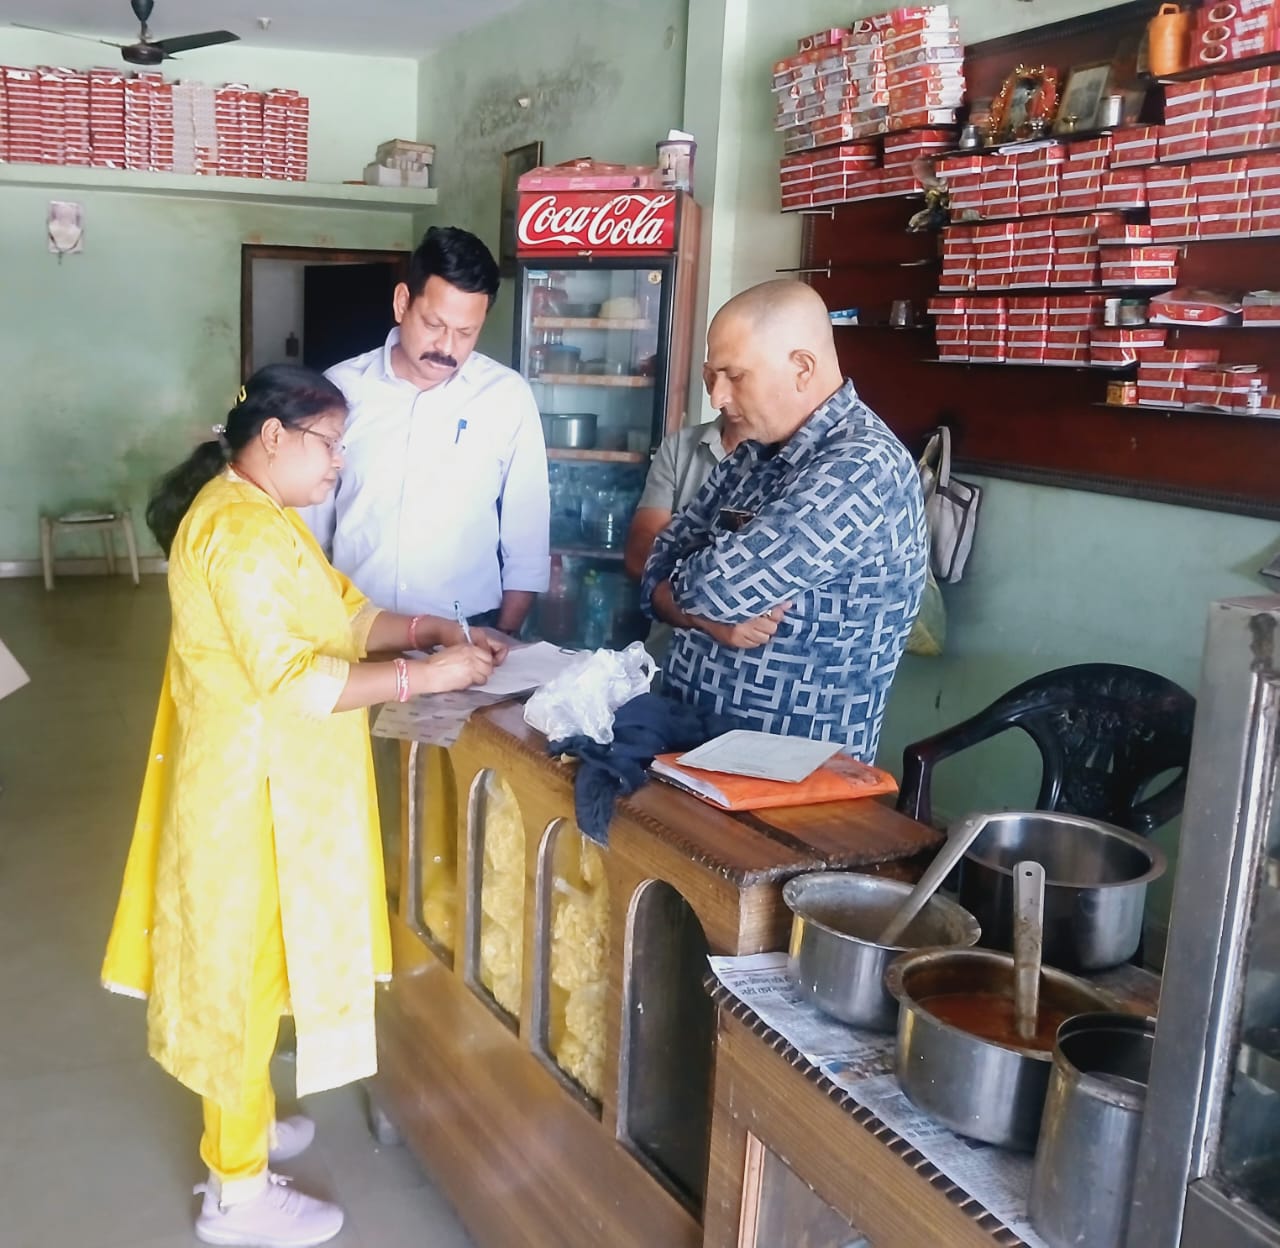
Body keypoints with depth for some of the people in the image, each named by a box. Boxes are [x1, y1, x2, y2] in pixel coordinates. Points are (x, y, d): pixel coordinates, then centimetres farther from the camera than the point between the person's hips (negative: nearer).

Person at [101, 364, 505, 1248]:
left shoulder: (264, 515, 11)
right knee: (241, 964, 2)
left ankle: (241, 1123, 39)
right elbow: (291, 680, -27)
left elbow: (339, 614, 13)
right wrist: (427, 675, -26)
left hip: (269, 780, 10)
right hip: (251, 785, -10)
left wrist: (431, 629, -1)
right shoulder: (237, 529, -23)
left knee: (252, 957, 21)